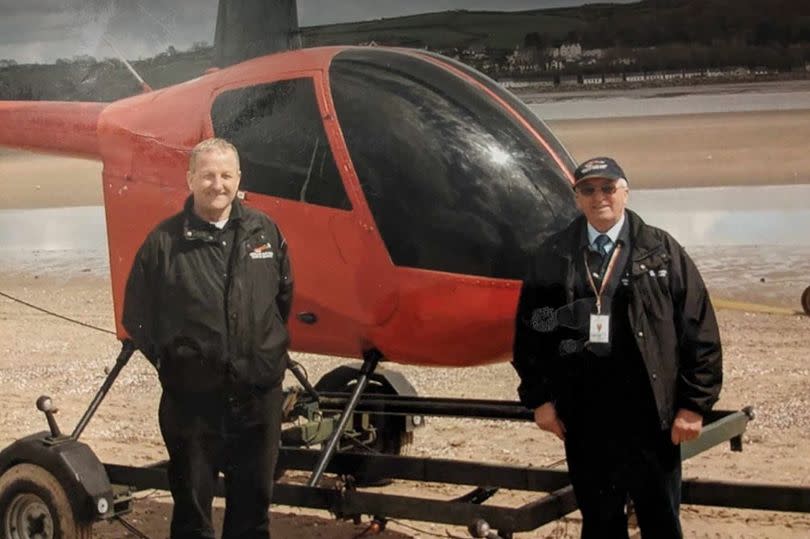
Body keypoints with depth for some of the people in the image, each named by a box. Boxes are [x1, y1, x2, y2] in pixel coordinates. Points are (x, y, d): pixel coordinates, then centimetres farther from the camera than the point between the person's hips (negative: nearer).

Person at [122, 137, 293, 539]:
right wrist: (170, 360, 4)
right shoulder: (164, 242, -7)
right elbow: (137, 315, 0)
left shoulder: (264, 232, 4)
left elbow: (284, 293, 17)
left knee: (253, 499, 15)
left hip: (259, 393, 3)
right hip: (193, 398, -3)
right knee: (192, 504, 9)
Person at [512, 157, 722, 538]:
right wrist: (539, 398, 2)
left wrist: (694, 404, -5)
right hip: (585, 423, 2)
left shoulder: (662, 251, 2)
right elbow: (529, 330, 8)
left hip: (651, 419, -1)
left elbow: (700, 331, 0)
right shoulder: (553, 257, 6)